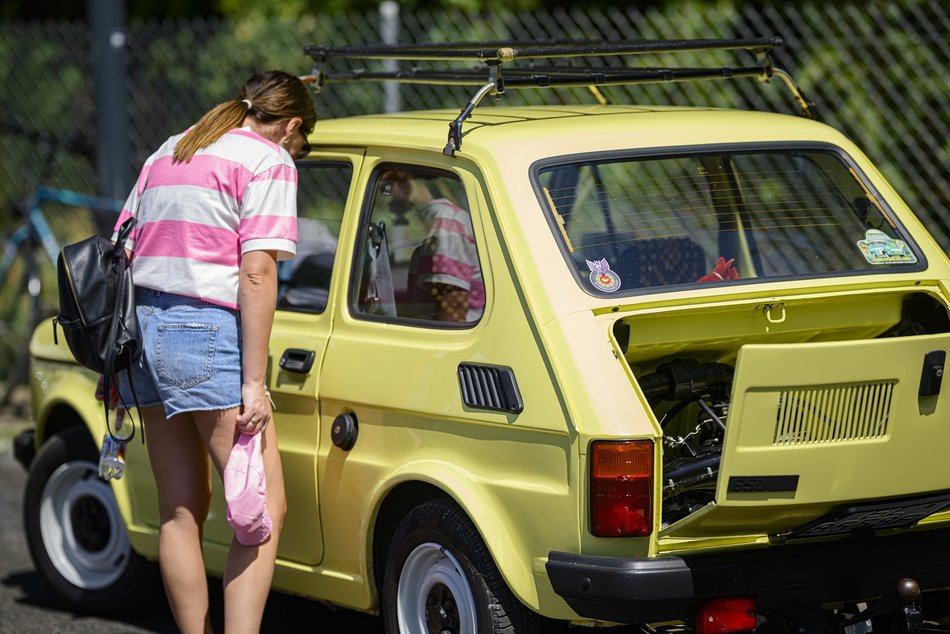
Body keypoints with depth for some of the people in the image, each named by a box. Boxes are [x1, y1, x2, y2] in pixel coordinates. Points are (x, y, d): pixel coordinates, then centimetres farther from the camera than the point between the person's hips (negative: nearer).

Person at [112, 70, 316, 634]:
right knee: (264, 513, -7)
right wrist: (254, 381, -15)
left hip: (144, 328, 8)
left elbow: (122, 255, 19)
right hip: (207, 332, -8)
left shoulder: (168, 153, 21)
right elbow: (256, 272, -13)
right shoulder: (269, 162, -2)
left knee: (181, 512, 13)